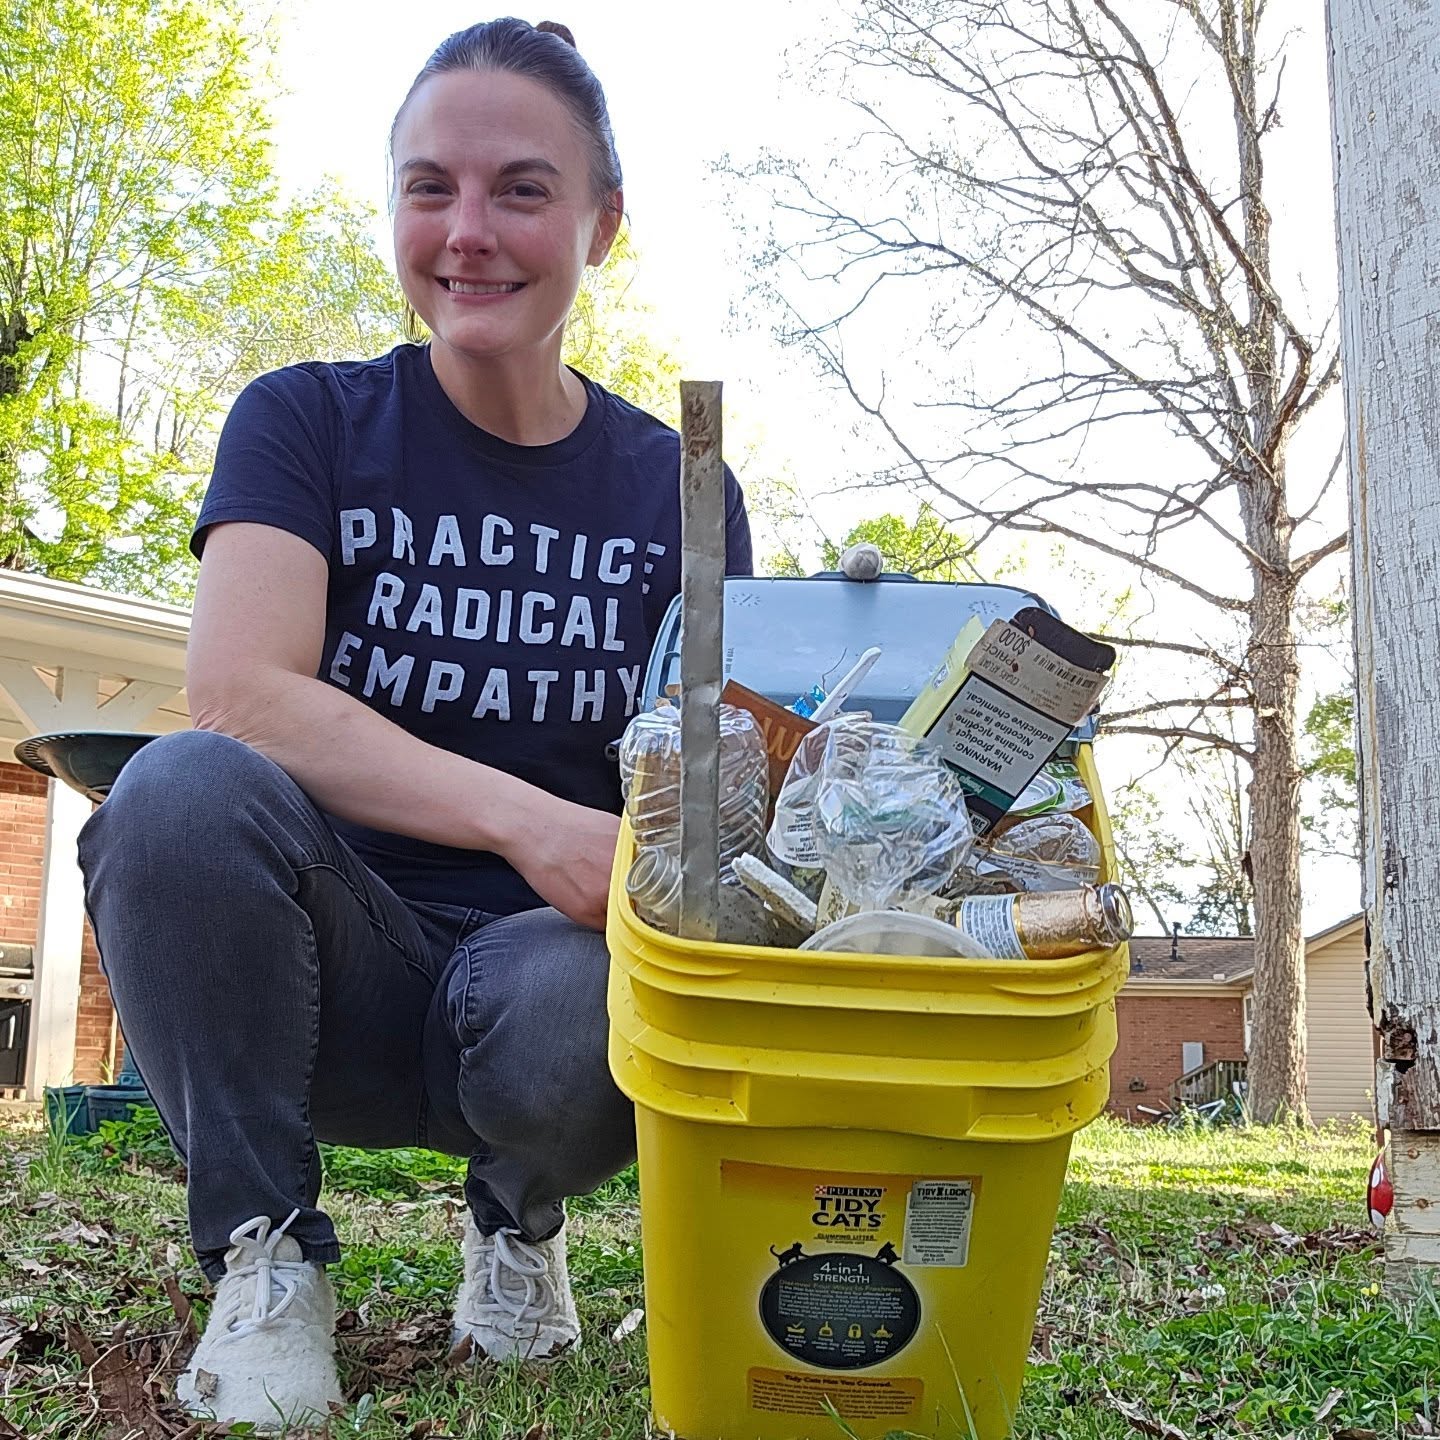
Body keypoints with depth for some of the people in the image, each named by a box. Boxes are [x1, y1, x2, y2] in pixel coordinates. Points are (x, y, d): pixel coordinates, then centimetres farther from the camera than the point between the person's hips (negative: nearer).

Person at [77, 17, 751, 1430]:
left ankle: (517, 1215, 5)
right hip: (332, 972, 0)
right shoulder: (307, 421, -2)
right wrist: (528, 821, -32)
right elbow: (239, 692, -19)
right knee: (182, 790, -31)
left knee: (596, 1008, -34)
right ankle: (266, 1258, -7)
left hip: (531, 959, 1)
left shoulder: (675, 490, 3)